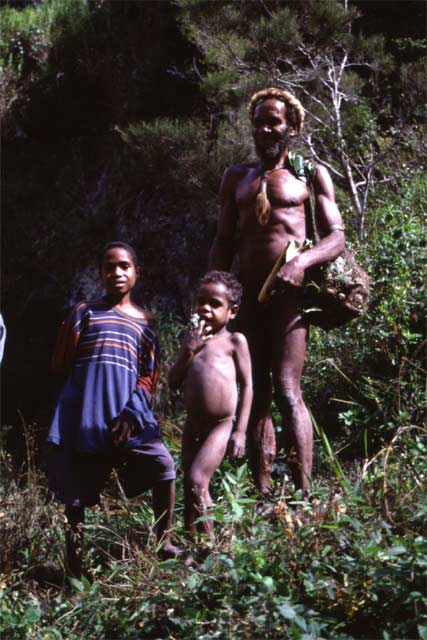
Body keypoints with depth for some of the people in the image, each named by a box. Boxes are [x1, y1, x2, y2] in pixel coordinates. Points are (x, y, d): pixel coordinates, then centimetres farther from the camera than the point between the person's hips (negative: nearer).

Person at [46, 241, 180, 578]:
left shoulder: (145, 322, 12)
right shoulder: (85, 313, 7)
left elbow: (150, 376, 7)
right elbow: (60, 364, 4)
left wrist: (131, 414, -8)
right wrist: (74, 328, -12)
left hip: (127, 416, 1)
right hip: (83, 415, -1)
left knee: (163, 467, -13)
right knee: (75, 487, 2)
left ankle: (163, 542, 3)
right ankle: (75, 551, 19)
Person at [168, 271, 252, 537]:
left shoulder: (234, 341, -2)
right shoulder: (193, 338, 12)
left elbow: (246, 385, -4)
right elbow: (173, 382, 8)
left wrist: (240, 431, -9)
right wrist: (188, 350, -6)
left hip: (221, 426, -6)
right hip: (193, 425, 6)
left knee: (197, 482, -15)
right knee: (189, 485, 7)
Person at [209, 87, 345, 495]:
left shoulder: (310, 174, 10)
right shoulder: (237, 178, 21)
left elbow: (336, 237, 2)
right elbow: (223, 242, 20)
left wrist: (301, 262, -17)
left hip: (290, 293, -4)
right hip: (247, 295, 5)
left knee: (287, 391, -16)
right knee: (255, 396, 1)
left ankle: (303, 495, -17)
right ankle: (263, 495, 2)